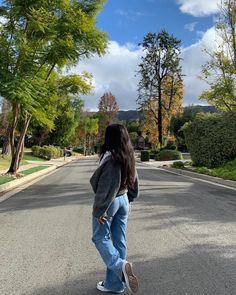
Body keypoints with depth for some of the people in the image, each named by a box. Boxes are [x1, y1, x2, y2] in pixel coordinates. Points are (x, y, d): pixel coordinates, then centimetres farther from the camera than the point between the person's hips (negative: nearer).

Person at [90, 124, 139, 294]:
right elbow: (134, 181, 11)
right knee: (119, 240, 12)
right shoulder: (129, 156, 2)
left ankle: (120, 266, -9)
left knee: (100, 237, 11)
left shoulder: (110, 156, -22)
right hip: (123, 200, 7)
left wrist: (100, 210, -15)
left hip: (110, 202, -7)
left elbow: (105, 186, -22)